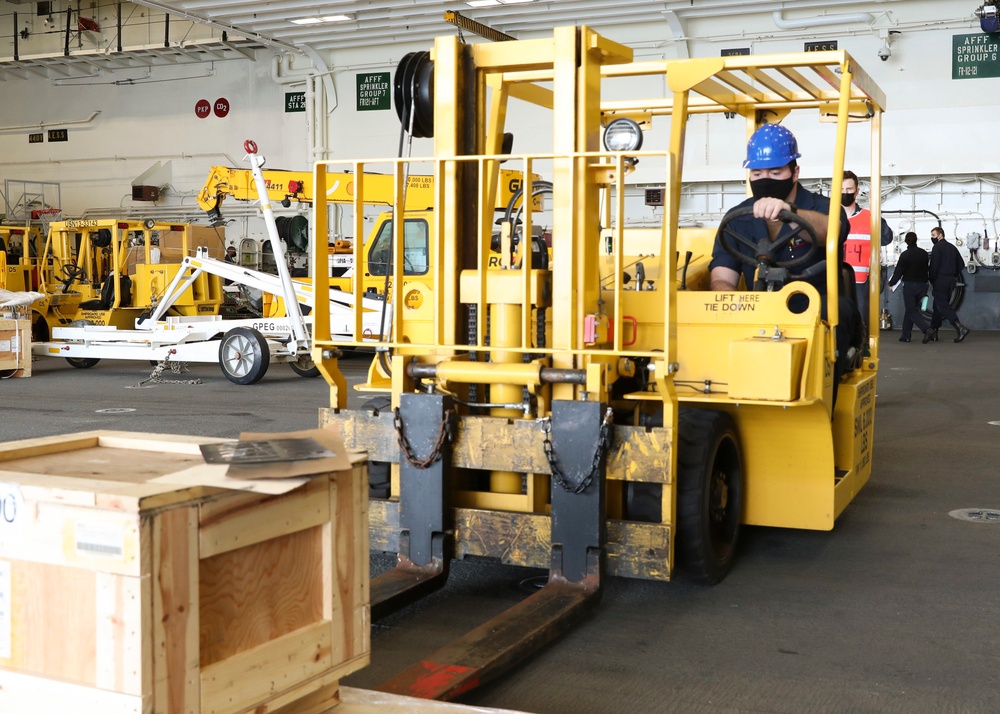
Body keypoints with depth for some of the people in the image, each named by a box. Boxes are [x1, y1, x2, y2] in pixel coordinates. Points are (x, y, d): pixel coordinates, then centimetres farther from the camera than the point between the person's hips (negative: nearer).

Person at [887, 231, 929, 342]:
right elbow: (926, 268, 13)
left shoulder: (905, 255, -11)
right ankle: (906, 335, 15)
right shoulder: (924, 253, 5)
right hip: (922, 285, 5)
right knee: (910, 309, 15)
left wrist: (891, 283, 4)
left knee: (911, 311, -1)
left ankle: (927, 329, -21)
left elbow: (898, 271, -9)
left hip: (910, 285, -5)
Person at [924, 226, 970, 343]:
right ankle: (933, 332, 15)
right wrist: (954, 275, 16)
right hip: (951, 281, 8)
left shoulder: (937, 247, -9)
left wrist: (932, 280, -5)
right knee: (938, 306, 13)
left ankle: (960, 328, -24)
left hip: (940, 280, -8)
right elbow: (961, 264, 15)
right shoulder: (952, 247, 16)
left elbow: (934, 265, -15)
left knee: (942, 306, -11)